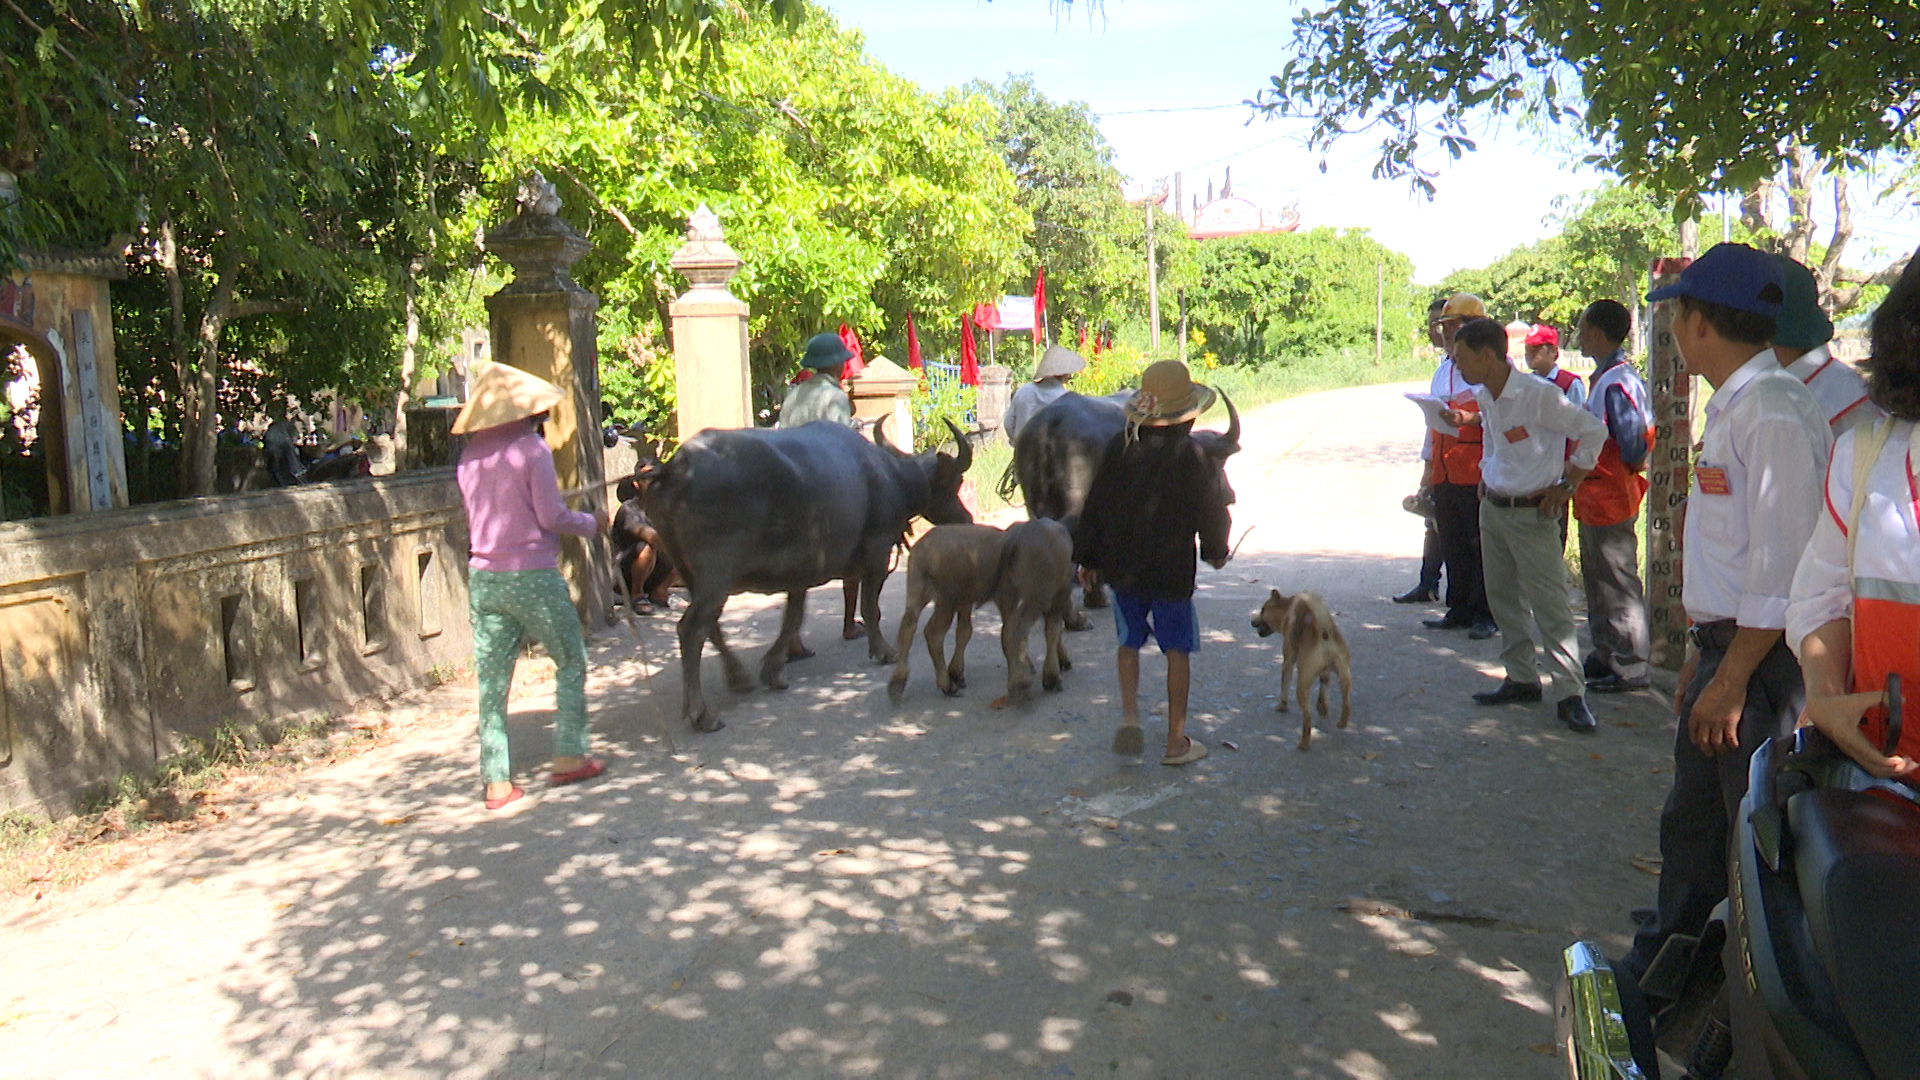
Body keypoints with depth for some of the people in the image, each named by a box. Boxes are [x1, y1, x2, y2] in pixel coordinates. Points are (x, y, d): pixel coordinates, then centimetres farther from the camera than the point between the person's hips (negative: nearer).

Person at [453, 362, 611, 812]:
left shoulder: (469, 456, 7)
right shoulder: (531, 449, -11)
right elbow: (552, 517, -12)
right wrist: (593, 523, 4)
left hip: (483, 577, 6)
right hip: (533, 577, -5)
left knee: (492, 680, 7)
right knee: (570, 662, 13)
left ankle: (497, 781, 10)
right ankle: (568, 757, 14)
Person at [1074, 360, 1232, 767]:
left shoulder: (1119, 447, -3)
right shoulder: (1193, 455, -12)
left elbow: (1094, 507, 2)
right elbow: (1214, 514, -3)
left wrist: (1087, 559, 12)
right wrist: (1216, 551, 17)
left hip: (1121, 568, 3)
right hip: (1172, 572, -3)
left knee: (1129, 642, 20)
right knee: (1177, 649, 9)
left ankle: (1129, 716, 3)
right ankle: (1176, 741, 13)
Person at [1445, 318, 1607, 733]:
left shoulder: (1539, 394, -19)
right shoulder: (1483, 396, 5)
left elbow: (1593, 431, -13)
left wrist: (1567, 484, -11)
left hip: (1532, 512, -8)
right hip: (1492, 508, 8)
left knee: (1550, 605, -7)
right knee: (1504, 598, 14)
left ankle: (1570, 694, -2)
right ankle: (1521, 678, 25)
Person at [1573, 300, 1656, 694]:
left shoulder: (1618, 383, -19)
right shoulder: (1603, 377, 11)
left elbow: (1633, 447, -21)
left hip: (1611, 497, -10)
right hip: (1594, 498, 10)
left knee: (1619, 582, -3)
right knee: (1597, 580, 18)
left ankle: (1631, 667, 5)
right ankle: (1605, 655, 29)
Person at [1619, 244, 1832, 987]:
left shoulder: (1773, 411, -19)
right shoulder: (1731, 405, 12)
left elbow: (1783, 564, -23)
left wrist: (1734, 677, -21)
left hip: (1762, 661, -10)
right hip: (1723, 650, 10)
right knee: (1691, 827, 20)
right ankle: (1657, 971, 36)